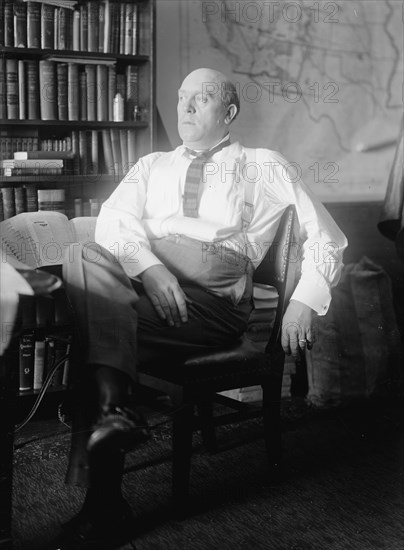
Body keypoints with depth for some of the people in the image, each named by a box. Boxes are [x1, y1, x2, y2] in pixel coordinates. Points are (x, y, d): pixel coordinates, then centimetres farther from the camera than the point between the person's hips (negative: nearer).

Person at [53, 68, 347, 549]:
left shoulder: (262, 167, 21)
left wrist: (304, 301, -3)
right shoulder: (151, 166, 29)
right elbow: (114, 217, 7)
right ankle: (112, 408, -43)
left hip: (213, 287, -3)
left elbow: (325, 235, 14)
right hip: (137, 274, 3)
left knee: (101, 320, -30)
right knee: (87, 260, -32)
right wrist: (148, 266, -14)